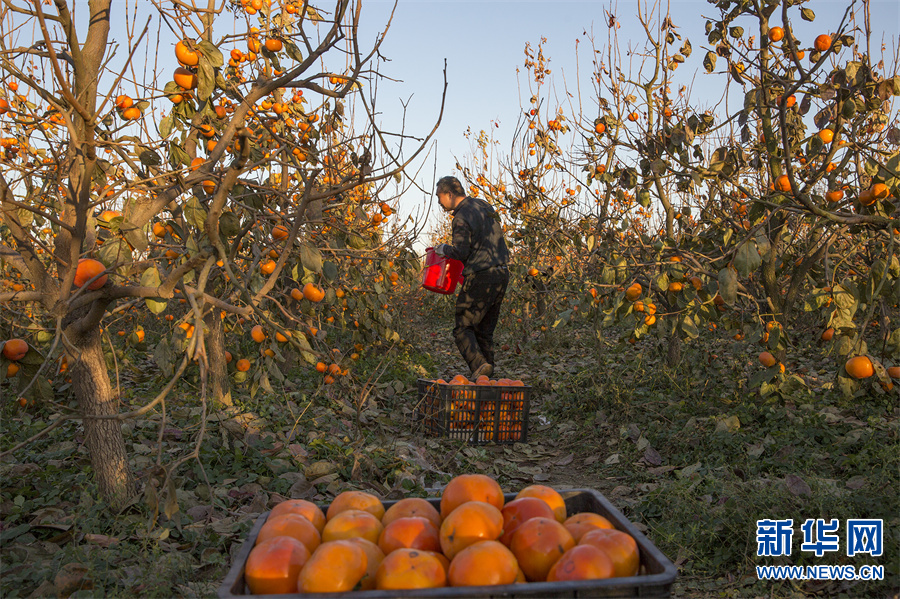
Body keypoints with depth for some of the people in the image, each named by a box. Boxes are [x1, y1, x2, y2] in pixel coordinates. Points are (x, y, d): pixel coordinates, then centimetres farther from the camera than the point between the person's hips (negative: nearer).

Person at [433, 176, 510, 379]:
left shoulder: (462, 217, -12)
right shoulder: (484, 206, 14)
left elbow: (460, 252, -18)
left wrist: (443, 249, 3)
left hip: (481, 277, -8)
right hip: (502, 274, 8)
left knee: (463, 328, 1)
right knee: (484, 329, 15)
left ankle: (479, 364, -17)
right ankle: (487, 377, 14)